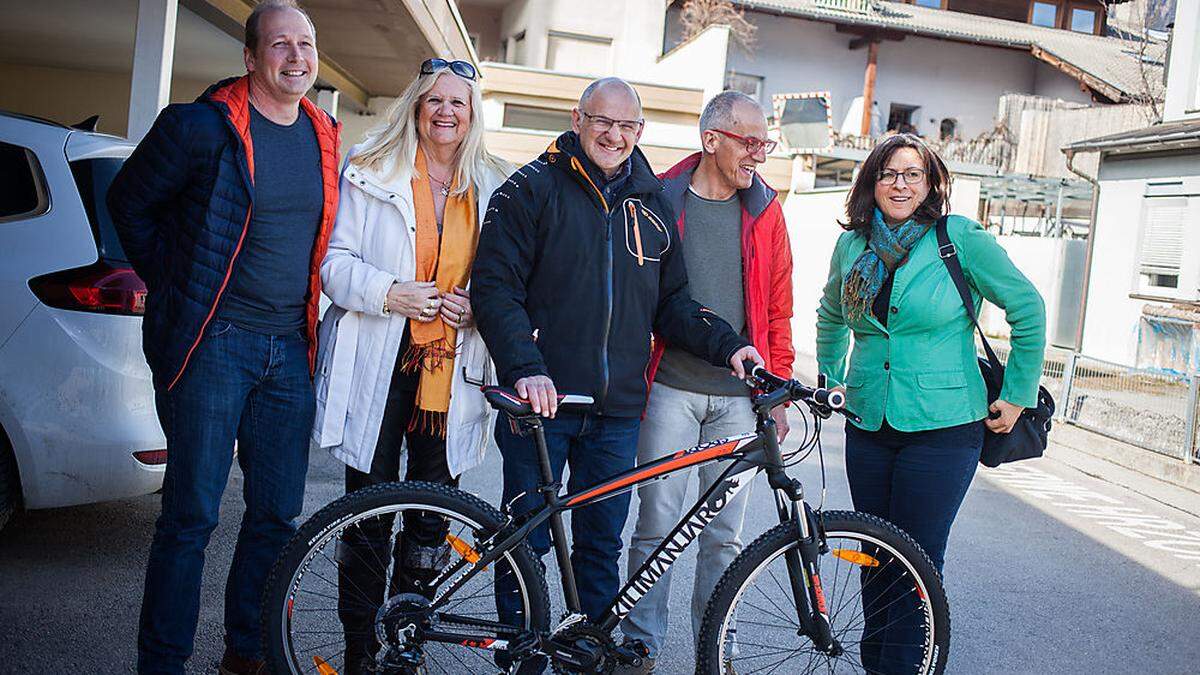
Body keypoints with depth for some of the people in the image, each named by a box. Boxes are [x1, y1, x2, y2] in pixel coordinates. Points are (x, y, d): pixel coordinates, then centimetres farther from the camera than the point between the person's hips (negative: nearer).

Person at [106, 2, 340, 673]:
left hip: (292, 351, 6)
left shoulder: (328, 140, 11)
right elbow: (129, 202, 5)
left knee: (278, 515, 11)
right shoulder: (201, 126, -6)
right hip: (214, 343, -5)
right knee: (192, 515, -1)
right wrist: (174, 286, 2)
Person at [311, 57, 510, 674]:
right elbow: (335, 262, 1)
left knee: (432, 514, 5)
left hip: (451, 371, 2)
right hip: (379, 364, -1)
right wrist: (388, 293, -15)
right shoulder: (369, 173, 7)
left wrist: (478, 306, -4)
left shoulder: (493, 188, 13)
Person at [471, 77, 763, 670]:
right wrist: (525, 368, -21)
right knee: (527, 541, 7)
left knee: (602, 545, 12)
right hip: (542, 399, -3)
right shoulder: (532, 188, -1)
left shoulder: (653, 203, 12)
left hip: (617, 409, 3)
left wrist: (725, 343, -1)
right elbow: (495, 287, -8)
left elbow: (670, 299, 15)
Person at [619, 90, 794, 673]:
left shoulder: (764, 210, 9)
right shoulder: (660, 201, 1)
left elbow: (778, 308, 12)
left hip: (739, 395, 2)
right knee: (658, 523, 2)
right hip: (671, 389, -2)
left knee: (724, 532, 8)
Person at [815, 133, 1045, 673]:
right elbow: (831, 318, 23)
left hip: (942, 428, -4)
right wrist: (830, 379, 19)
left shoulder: (961, 239, -8)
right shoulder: (852, 245, 5)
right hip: (868, 424, 4)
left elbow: (1028, 309, -3)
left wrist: (1018, 396, -2)